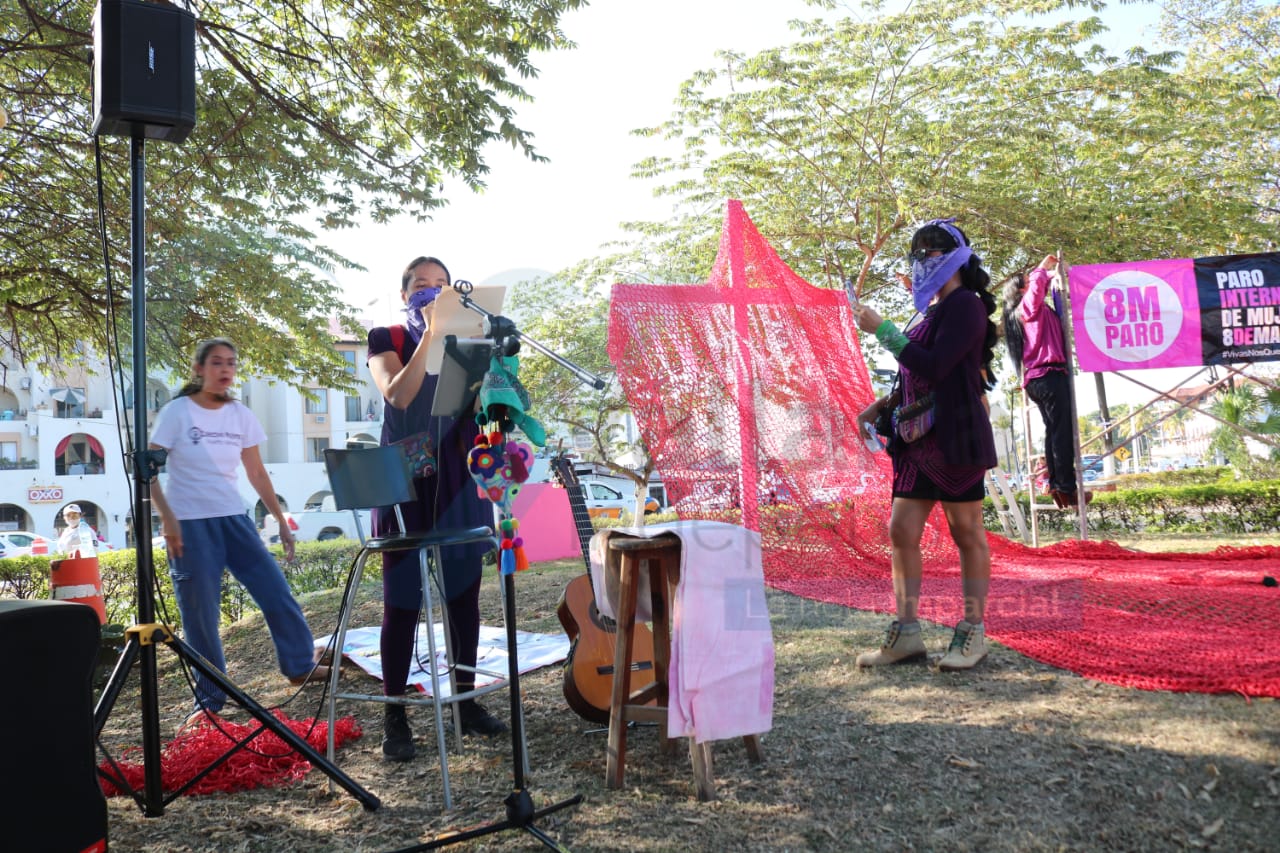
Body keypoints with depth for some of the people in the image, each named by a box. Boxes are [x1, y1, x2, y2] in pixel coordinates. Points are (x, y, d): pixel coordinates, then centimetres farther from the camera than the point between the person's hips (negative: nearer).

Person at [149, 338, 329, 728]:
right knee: (200, 615, -1)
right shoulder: (177, 412, -6)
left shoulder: (241, 415, 5)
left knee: (276, 590, 1)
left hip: (233, 518, 4)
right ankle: (209, 702, 13)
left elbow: (257, 473, 10)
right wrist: (167, 518, -17)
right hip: (189, 523, -4)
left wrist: (281, 521, 9)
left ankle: (301, 667, 19)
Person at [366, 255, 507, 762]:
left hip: (459, 479, 3)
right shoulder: (388, 340, 5)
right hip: (406, 480, -3)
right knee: (402, 598, -3)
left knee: (463, 591, 7)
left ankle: (466, 701, 18)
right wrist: (430, 336, -15)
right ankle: (394, 717, 5)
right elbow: (398, 395, -15)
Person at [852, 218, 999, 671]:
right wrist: (885, 403, 10)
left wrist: (881, 328, -18)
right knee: (901, 530, 4)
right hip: (920, 438, 9)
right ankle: (906, 631, 10)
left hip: (956, 436, -9)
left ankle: (973, 633, 11)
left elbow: (933, 368, -21)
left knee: (966, 531, 1)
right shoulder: (932, 311, 18)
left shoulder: (965, 305, -8)